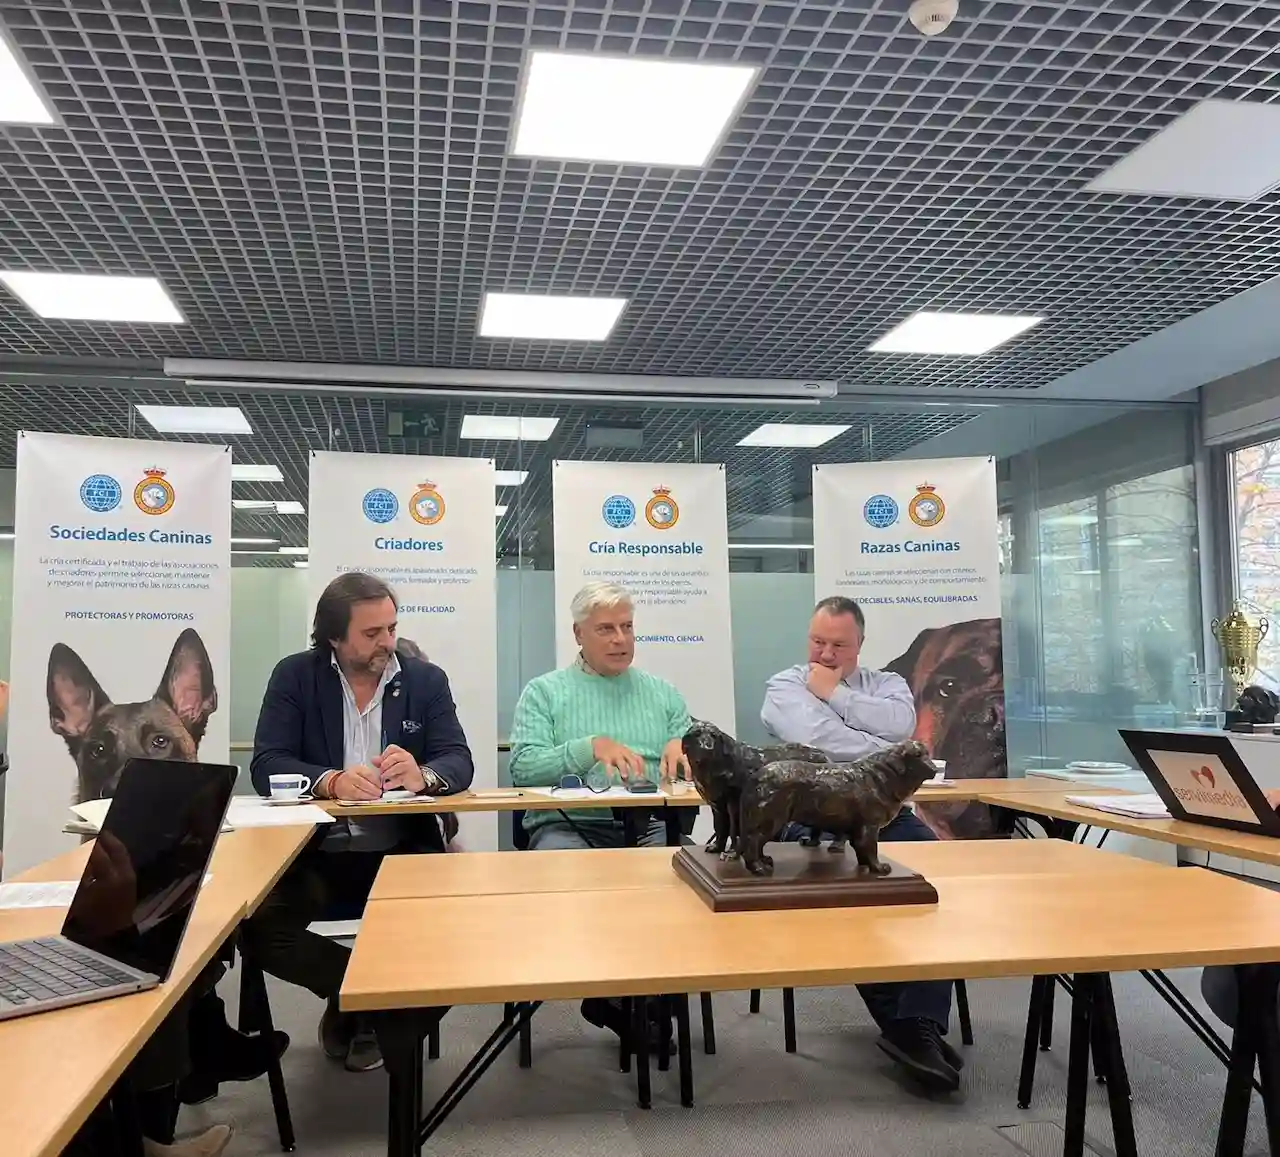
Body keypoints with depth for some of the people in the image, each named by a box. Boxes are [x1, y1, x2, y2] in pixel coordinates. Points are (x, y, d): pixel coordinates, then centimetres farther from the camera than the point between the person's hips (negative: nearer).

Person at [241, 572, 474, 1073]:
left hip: (401, 855, 1)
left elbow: (460, 764, -3)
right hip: (314, 855, 0)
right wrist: (330, 782, -26)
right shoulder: (295, 676, 3)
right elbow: (266, 766, -6)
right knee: (257, 925, -26)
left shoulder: (426, 680, 5)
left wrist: (422, 776, -27)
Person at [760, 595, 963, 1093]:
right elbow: (817, 739, -10)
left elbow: (901, 723, -5)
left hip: (886, 814, 3)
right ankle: (902, 1020, -18)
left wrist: (836, 694, 0)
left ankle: (919, 1024, -29)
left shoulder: (886, 683, 20)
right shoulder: (785, 685, 12)